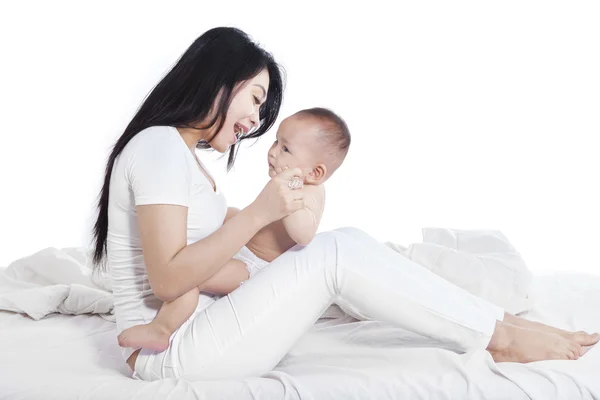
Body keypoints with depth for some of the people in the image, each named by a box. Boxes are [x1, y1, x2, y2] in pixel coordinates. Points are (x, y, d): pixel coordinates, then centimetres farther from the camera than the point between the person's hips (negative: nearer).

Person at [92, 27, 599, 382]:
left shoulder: (180, 152, 17)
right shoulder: (160, 144, -14)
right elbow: (167, 279, -22)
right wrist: (259, 212, -21)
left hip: (196, 331, 9)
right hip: (171, 352, -9)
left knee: (343, 244, 0)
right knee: (337, 255, -17)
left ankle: (496, 322, 0)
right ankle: (501, 336, -5)